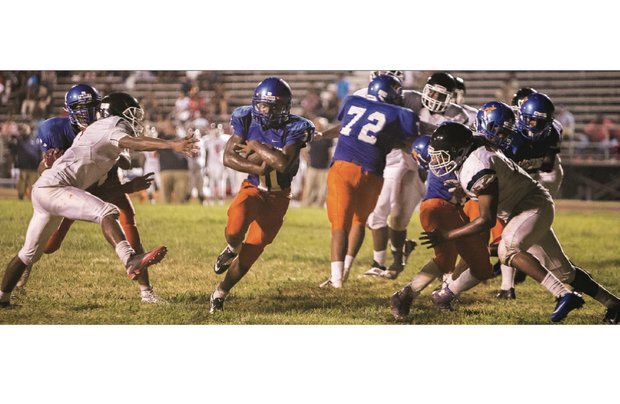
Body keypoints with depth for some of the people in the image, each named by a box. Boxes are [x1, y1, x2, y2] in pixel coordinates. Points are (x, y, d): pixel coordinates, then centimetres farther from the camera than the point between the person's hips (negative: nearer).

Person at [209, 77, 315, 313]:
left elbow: (283, 163, -32)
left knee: (253, 249, 1)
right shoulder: (246, 120, -9)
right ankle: (232, 249, 10)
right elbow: (228, 158, -15)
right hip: (252, 188, 0)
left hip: (277, 196, 0)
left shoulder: (294, 128, -18)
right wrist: (258, 168, -26)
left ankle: (221, 292, 22)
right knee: (235, 230, -28)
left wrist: (256, 147, -24)